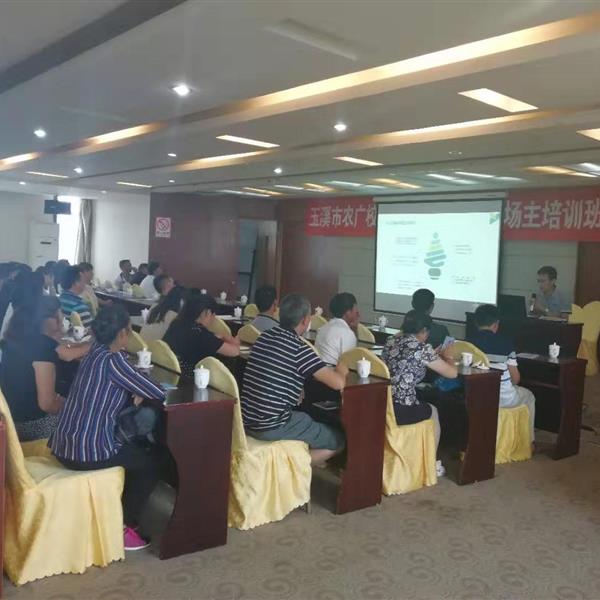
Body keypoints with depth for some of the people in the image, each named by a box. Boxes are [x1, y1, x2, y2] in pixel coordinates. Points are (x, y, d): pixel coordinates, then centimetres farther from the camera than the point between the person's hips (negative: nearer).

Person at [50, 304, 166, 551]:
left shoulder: (97, 352, 7)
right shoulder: (112, 361, -20)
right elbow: (158, 393, -16)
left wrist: (137, 393, -2)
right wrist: (142, 391, 5)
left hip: (65, 444, 9)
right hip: (87, 451, -9)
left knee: (137, 448, 27)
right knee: (152, 461, 10)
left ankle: (120, 509, 35)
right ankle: (124, 526, 15)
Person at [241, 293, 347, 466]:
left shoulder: (265, 336, 7)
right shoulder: (299, 349, -15)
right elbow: (338, 383, -18)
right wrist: (341, 370, 5)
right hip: (272, 427, -8)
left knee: (307, 418, 31)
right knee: (338, 440, 8)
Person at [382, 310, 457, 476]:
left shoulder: (391, 341, 10)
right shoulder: (422, 348, -9)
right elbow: (452, 373, 0)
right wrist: (447, 357, 20)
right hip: (400, 411, -6)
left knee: (424, 407, 35)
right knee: (433, 411, 26)